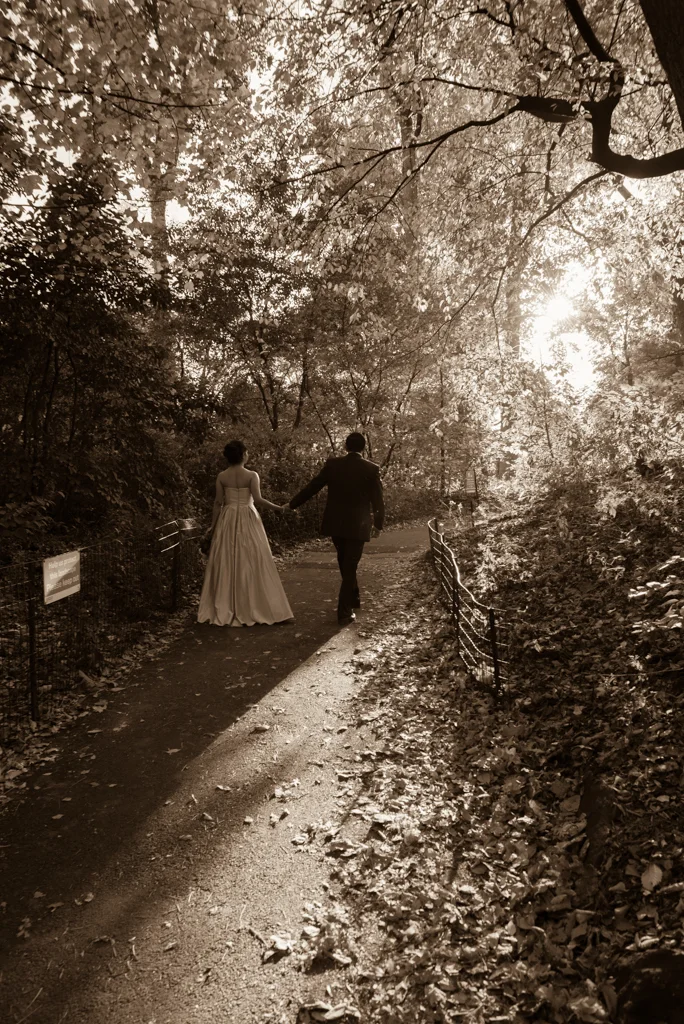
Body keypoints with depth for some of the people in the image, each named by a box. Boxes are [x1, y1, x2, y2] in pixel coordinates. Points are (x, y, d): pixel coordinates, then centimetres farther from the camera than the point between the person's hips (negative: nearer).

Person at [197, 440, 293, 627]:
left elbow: (218, 503, 2)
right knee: (253, 564, 2)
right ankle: (255, 609, 3)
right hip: (247, 521, -3)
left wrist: (212, 525, 10)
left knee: (226, 565, 7)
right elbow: (258, 500, -16)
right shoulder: (251, 475, -7)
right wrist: (279, 507, -6)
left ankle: (224, 611, 11)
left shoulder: (221, 477, 1)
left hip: (227, 521, 3)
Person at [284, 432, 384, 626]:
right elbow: (377, 499, -5)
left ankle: (353, 598, 38)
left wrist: (291, 504, 15)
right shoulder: (371, 468, -8)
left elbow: (312, 487, 3)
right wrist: (378, 523, 9)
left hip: (335, 524, 3)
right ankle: (344, 612, 3)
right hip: (357, 526, -3)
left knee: (345, 564, 22)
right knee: (350, 567, 3)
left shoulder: (332, 464, -2)